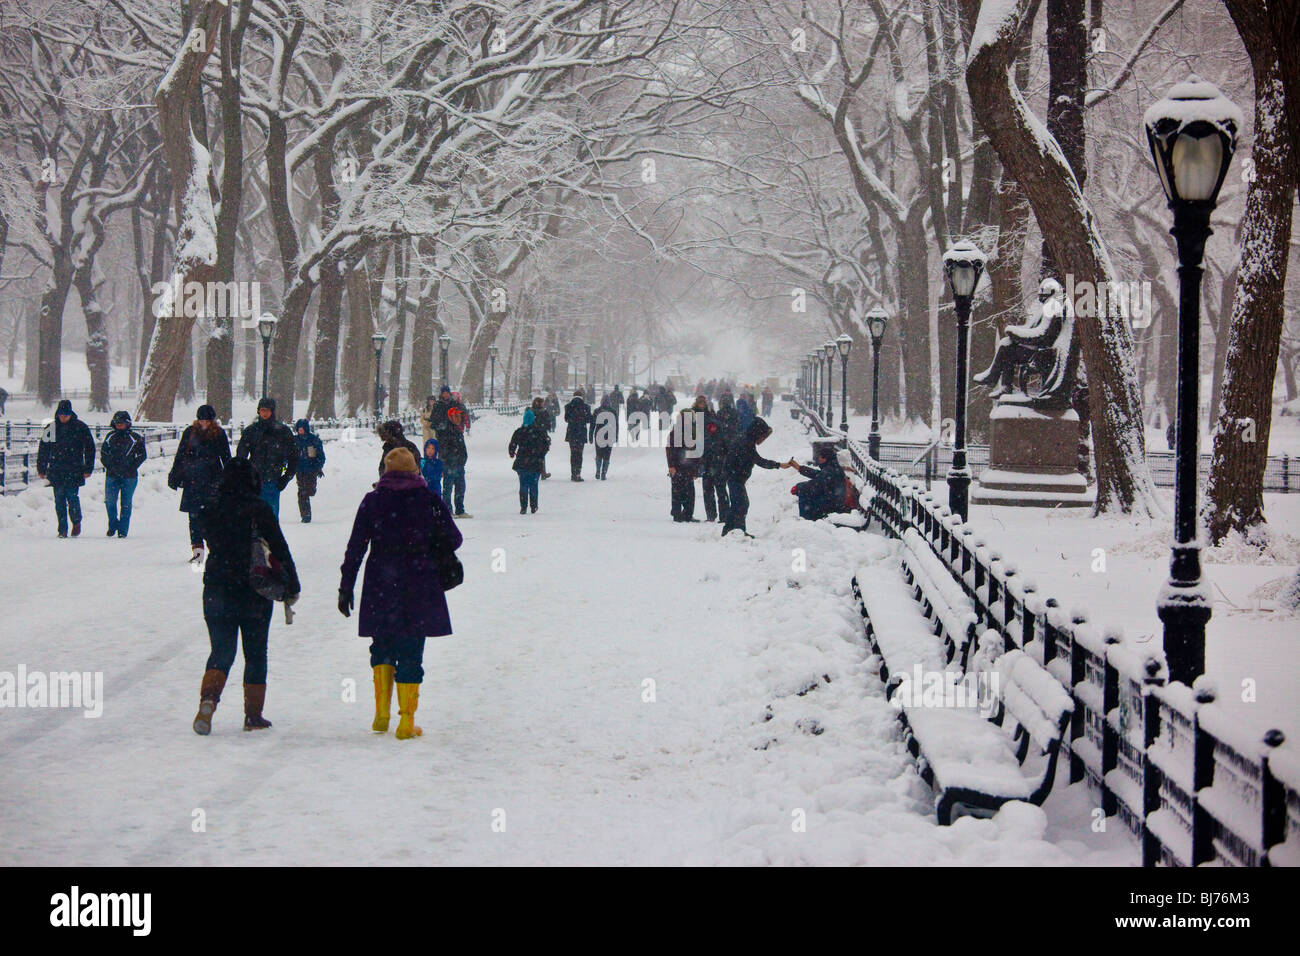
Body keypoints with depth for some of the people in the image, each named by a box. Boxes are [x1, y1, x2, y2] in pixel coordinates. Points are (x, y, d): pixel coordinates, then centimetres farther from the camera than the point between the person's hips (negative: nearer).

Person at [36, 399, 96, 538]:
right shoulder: (51, 428, 5)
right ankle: (62, 529, 9)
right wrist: (41, 468, 11)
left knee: (72, 497, -10)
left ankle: (76, 522, 14)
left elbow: (90, 448, 4)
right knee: (59, 501, 2)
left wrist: (88, 469, 1)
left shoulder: (80, 427, 0)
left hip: (74, 471, -2)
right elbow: (43, 449, 12)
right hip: (56, 471, 2)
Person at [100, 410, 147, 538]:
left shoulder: (135, 438, 0)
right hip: (111, 475, 2)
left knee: (126, 504, 1)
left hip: (129, 476, -2)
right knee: (109, 501, -3)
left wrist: (131, 468, -4)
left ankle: (123, 530, 7)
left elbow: (142, 455, 3)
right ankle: (113, 525, 18)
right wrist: (110, 466, 1)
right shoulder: (110, 437, 9)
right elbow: (103, 454, 14)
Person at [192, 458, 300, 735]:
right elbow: (280, 550, -8)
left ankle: (209, 697, -19)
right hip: (254, 591, -2)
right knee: (255, 653, 10)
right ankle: (253, 715, 11)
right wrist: (292, 587, -1)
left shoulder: (209, 511, 1)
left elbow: (214, 545, 12)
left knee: (222, 650, 7)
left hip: (217, 588, 2)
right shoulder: (260, 509, -9)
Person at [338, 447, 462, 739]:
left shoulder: (372, 501, -1)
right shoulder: (429, 499, -2)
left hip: (380, 587, 1)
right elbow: (453, 539, 0)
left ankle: (381, 714, 9)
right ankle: (407, 723, 2)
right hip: (419, 589, -1)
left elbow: (355, 547, -1)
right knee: (411, 652, 4)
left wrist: (346, 587, 4)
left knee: (382, 647, 18)